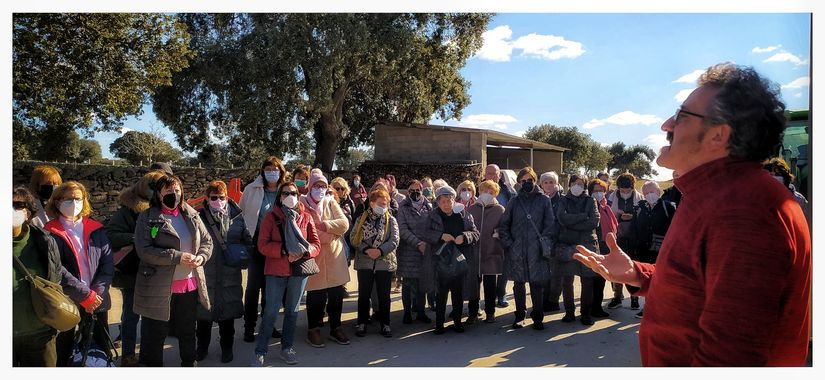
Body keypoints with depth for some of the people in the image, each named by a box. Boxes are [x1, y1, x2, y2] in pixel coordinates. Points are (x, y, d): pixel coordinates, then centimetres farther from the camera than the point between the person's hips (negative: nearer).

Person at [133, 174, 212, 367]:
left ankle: (189, 364, 38)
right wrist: (178, 257, -23)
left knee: (188, 332, 20)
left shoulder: (191, 215, 6)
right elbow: (144, 250, -17)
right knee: (154, 336, 8)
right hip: (158, 288, -4)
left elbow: (207, 241, 10)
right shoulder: (147, 218, -7)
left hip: (189, 285, 5)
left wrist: (201, 257, -11)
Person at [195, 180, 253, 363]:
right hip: (205, 274, -1)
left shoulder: (237, 216, 2)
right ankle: (202, 347, 34)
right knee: (204, 313, 13)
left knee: (228, 313, 13)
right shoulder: (199, 217, -5)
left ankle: (227, 348, 31)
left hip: (230, 275, 1)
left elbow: (248, 241, 7)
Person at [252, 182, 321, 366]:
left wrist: (303, 252, -19)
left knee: (292, 311, 14)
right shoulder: (271, 216, -1)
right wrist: (284, 250, -22)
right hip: (275, 271, -2)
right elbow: (263, 245, -9)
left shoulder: (306, 217, 4)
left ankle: (287, 348, 29)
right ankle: (260, 352, 13)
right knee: (271, 312, -2)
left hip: (299, 270, 3)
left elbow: (316, 245, 1)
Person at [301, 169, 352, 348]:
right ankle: (313, 329, 21)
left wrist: (321, 224, -15)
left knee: (337, 294, 9)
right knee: (316, 295, 3)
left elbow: (344, 224, -3)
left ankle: (335, 328, 24)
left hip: (335, 255, 4)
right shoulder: (302, 203, 0)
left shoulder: (331, 203, 9)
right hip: (314, 256, -4)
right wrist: (332, 229, -13)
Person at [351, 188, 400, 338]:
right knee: (364, 294, 8)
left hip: (385, 262, 0)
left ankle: (385, 324, 20)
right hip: (365, 262, 0)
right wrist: (366, 250, -17)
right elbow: (353, 238, -3)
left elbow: (394, 240, -7)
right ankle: (362, 323, 21)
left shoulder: (391, 220, 2)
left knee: (384, 295, 8)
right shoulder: (361, 219, 2)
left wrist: (380, 250, -21)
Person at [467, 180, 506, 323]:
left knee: (490, 284, 8)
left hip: (491, 252, -2)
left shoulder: (499, 210, 0)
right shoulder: (472, 209, 6)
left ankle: (490, 312, 21)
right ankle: (472, 312, 19)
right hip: (473, 252, 2)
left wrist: (497, 234, -21)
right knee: (473, 283, 7)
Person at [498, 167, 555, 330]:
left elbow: (550, 225, 2)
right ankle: (520, 316, 21)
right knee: (519, 284, 8)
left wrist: (544, 243, -7)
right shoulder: (514, 201, 8)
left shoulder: (544, 201, 5)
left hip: (536, 251, -1)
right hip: (517, 251, 2)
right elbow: (503, 224, 9)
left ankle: (537, 317, 15)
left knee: (537, 284, 2)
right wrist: (508, 243, 0)